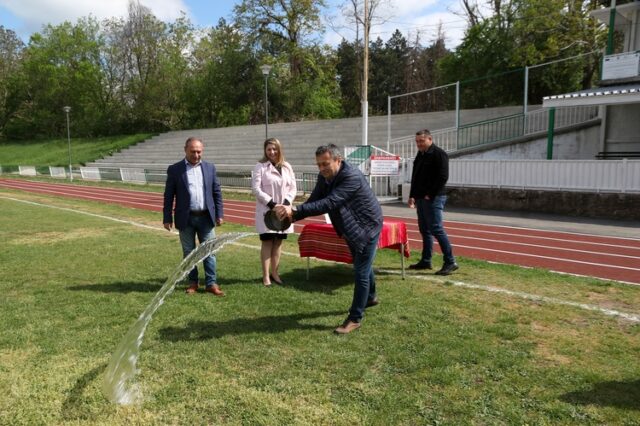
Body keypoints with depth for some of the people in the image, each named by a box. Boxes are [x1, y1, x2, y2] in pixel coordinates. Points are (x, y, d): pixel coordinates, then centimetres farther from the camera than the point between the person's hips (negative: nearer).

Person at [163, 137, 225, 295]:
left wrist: (219, 214, 2)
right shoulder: (174, 169, -2)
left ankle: (211, 283, 12)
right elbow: (168, 196, -1)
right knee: (189, 253, 9)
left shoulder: (210, 167, 5)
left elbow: (217, 192, 7)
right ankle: (193, 282, 22)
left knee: (209, 251, 4)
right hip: (186, 219, -1)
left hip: (206, 217, 1)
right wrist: (167, 218, -3)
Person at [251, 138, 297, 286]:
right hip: (267, 210, -4)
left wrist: (286, 203, -9)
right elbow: (255, 188, -10)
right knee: (267, 242, 0)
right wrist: (271, 203, -16)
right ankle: (266, 276, 7)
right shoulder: (260, 166, -4)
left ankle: (274, 273, 19)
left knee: (278, 242, 9)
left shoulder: (287, 167, 7)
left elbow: (293, 188, 7)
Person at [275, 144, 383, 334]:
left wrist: (296, 211, -51)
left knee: (361, 272, -4)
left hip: (367, 227, -8)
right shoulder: (324, 177, -9)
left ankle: (355, 319, 7)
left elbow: (328, 203, -44)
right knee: (362, 266, 25)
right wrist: (293, 214, -33)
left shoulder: (352, 177, -34)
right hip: (350, 229, 8)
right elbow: (314, 200, -15)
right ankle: (370, 297, 49)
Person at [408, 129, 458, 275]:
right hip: (421, 198, 9)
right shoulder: (420, 155, 17)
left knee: (436, 229, -11)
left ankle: (450, 262, -5)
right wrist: (412, 195, 14)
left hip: (433, 199, -9)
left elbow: (443, 177, -17)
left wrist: (430, 195, -17)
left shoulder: (439, 154, -10)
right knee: (424, 230, 12)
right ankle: (425, 261, 21)